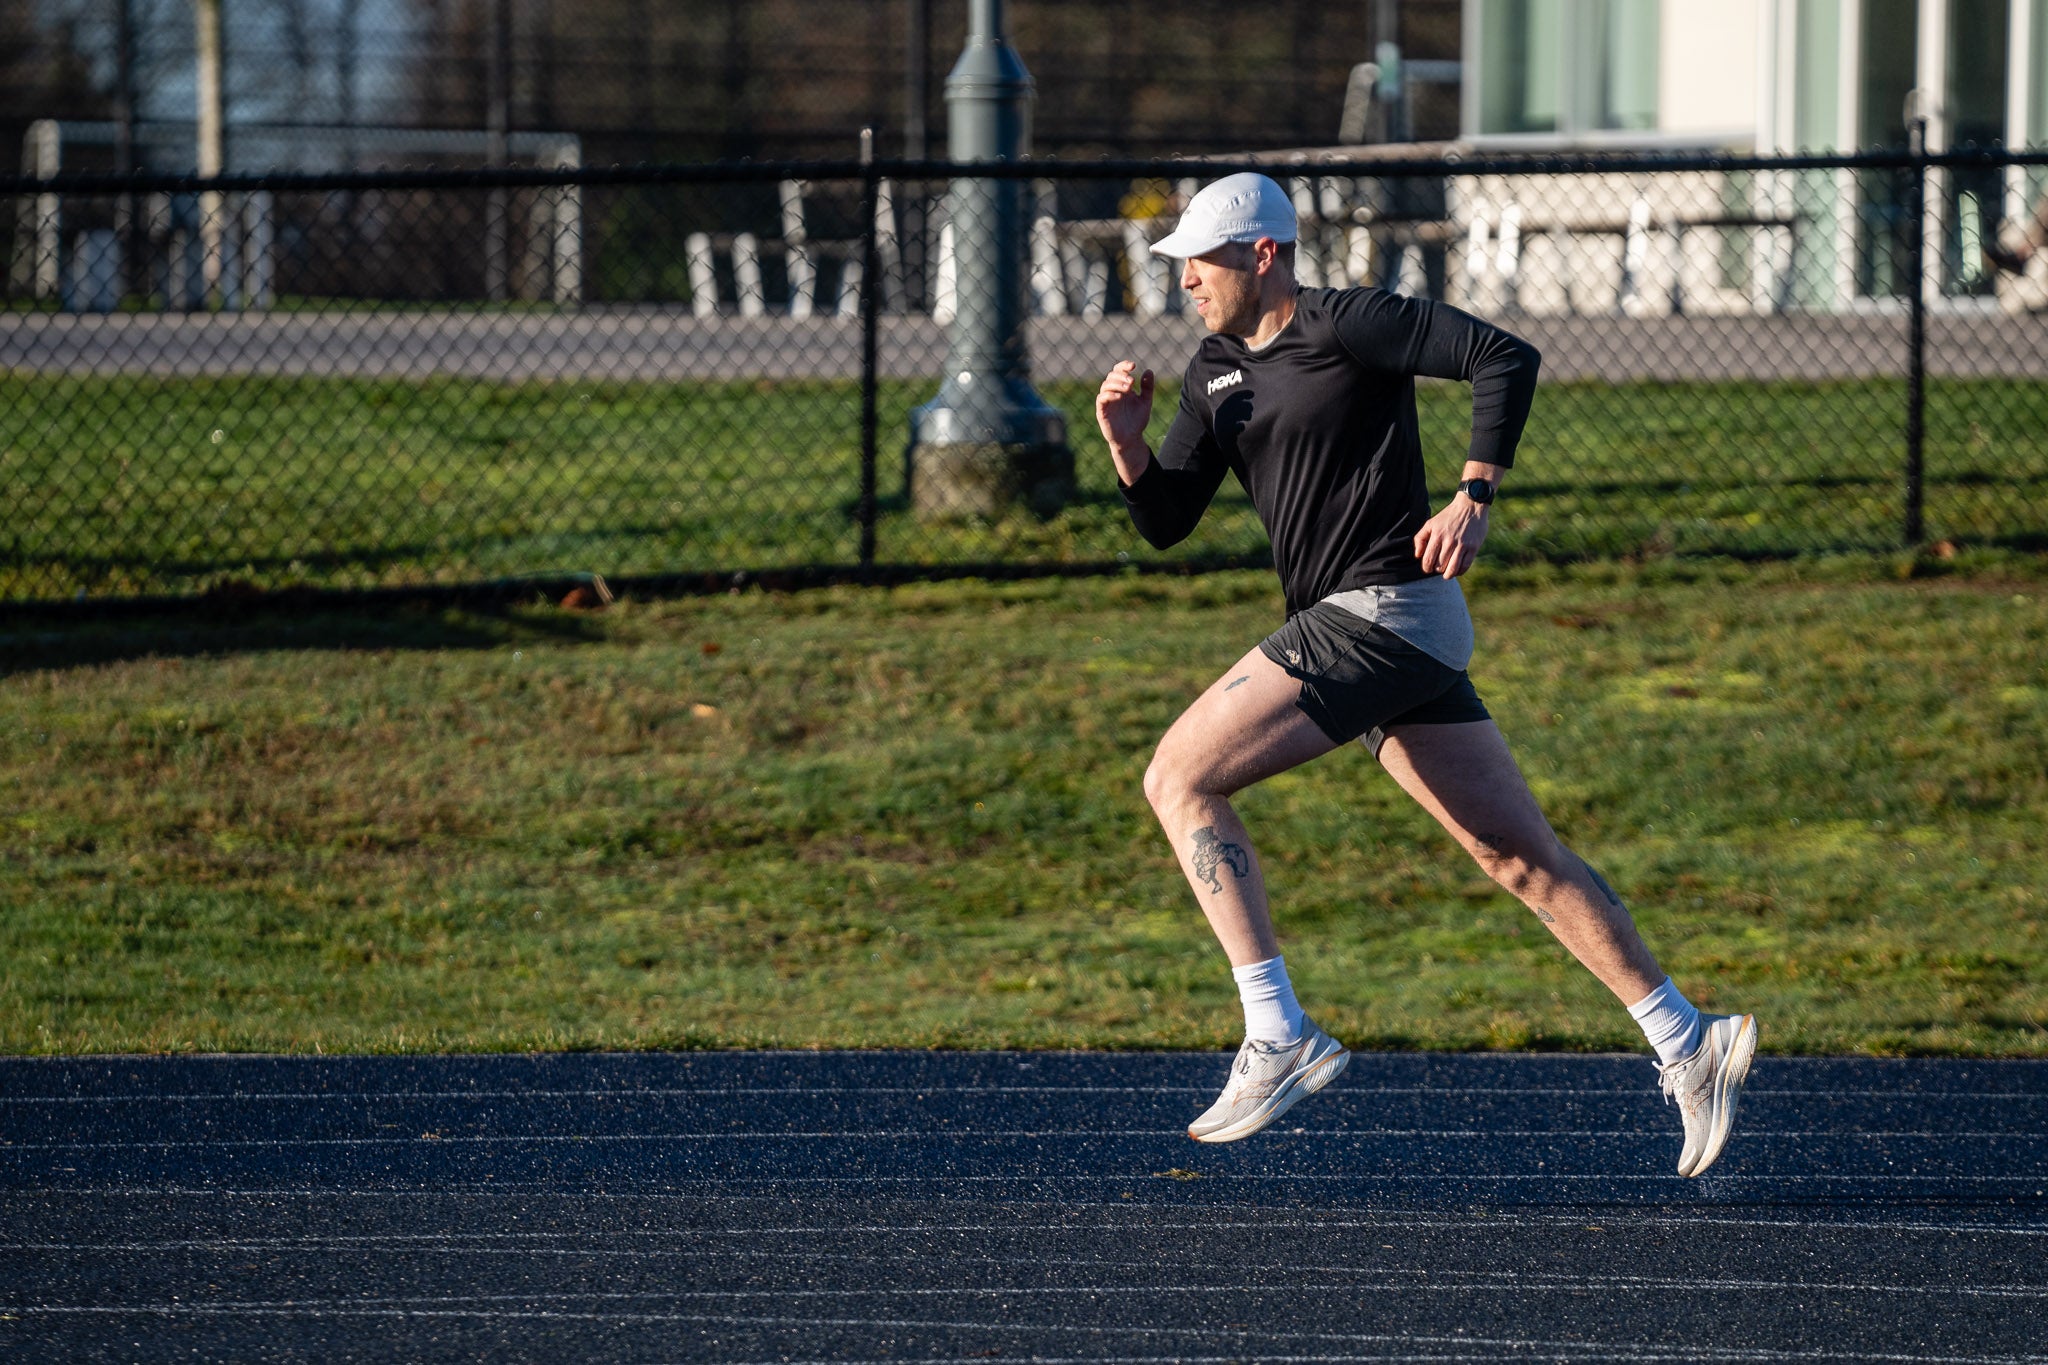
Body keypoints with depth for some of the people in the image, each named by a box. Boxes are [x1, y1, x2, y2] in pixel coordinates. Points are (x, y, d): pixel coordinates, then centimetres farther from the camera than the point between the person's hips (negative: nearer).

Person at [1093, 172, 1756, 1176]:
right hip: (1356, 629, 9)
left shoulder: (1346, 324, -8)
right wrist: (1127, 444, -4)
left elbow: (1506, 359, -11)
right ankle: (1686, 1044, 8)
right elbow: (1165, 523, 15)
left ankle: (1277, 1036, -17)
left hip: (1385, 611, -9)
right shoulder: (1215, 370, 16)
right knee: (1522, 857, 7)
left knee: (1181, 779, -13)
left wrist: (1474, 498, -16)